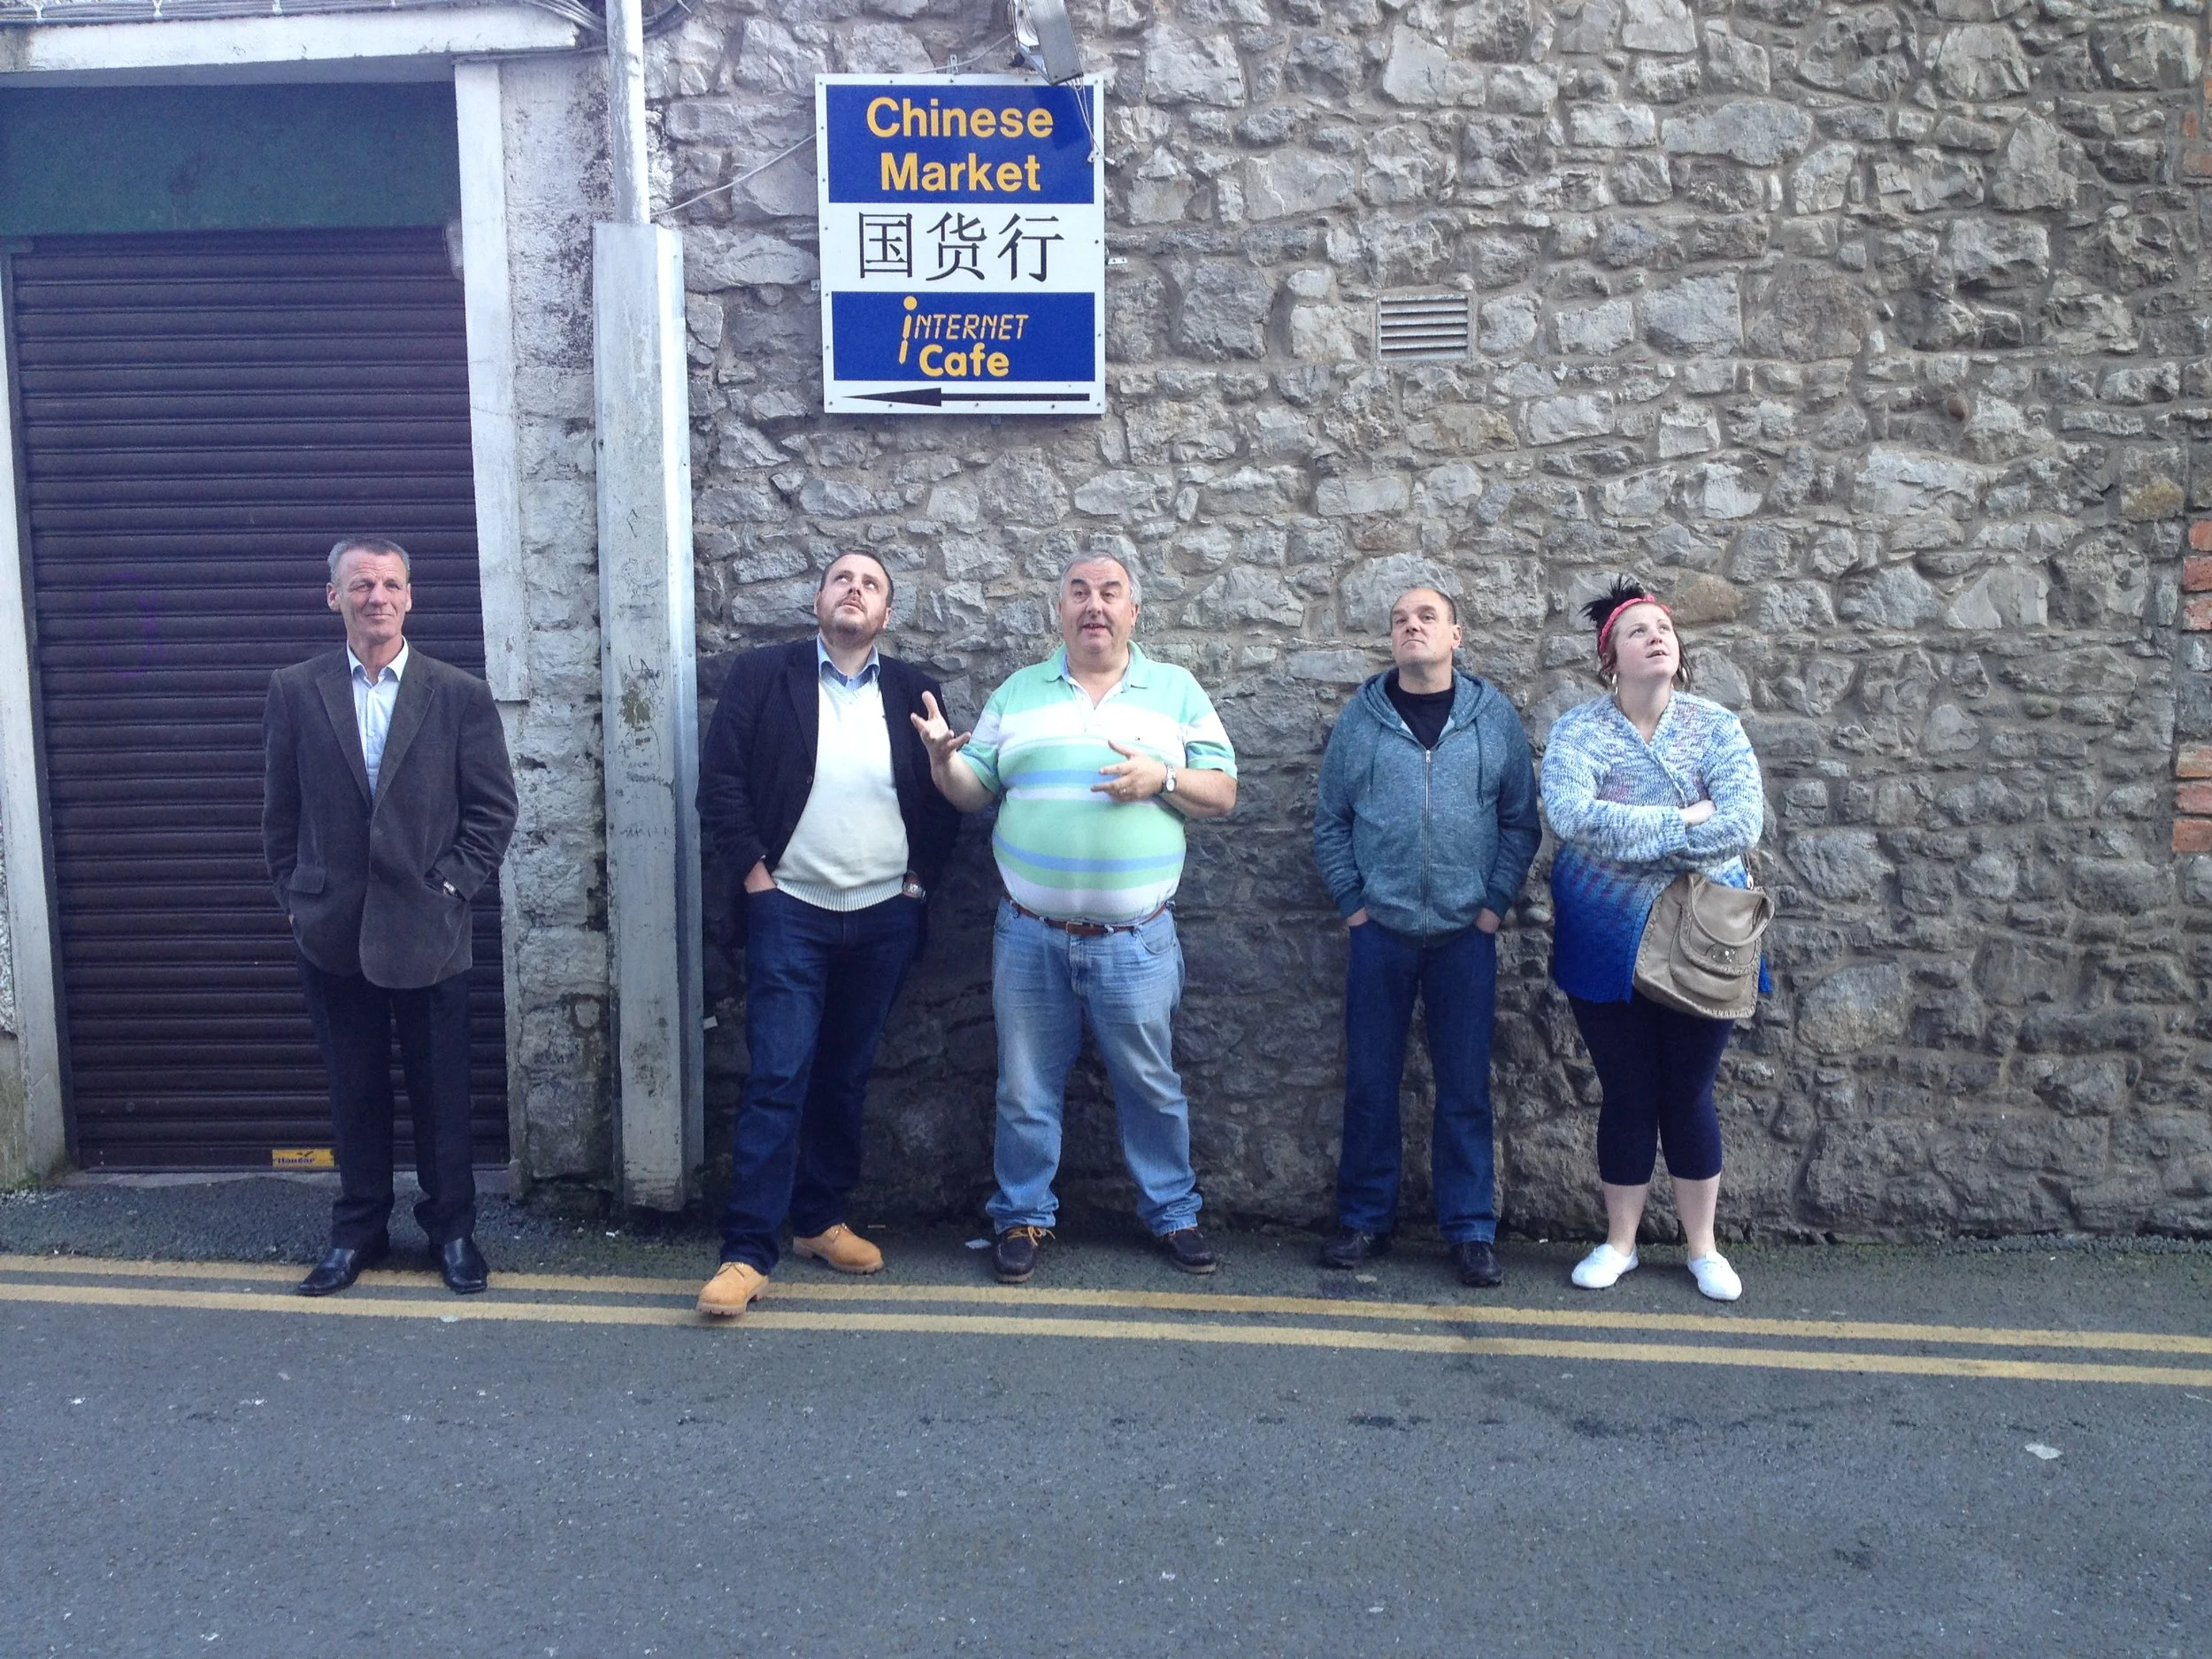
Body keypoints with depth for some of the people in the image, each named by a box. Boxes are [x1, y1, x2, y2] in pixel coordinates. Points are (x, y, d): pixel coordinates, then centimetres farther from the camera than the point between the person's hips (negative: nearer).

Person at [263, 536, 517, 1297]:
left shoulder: (459, 695, -1)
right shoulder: (295, 691, 3)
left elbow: (493, 808, 1)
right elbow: (280, 812, 8)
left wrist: (451, 885, -6)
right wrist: (296, 898, 4)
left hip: (427, 929, -1)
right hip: (332, 931, 1)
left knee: (441, 1091, 8)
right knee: (353, 1090, 11)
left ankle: (452, 1225, 23)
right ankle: (358, 1227, 25)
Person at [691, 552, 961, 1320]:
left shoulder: (912, 690, 6)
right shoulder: (761, 674, -1)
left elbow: (943, 796, 10)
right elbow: (719, 781, -4)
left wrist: (920, 878, 3)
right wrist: (754, 875, -8)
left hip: (885, 917, 3)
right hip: (788, 911, -3)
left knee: (845, 1077, 12)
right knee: (777, 1078, -7)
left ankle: (820, 1220, 25)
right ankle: (746, 1251, -2)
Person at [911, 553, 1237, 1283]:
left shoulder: (1177, 691, 5)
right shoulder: (1017, 693, 9)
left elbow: (1222, 793, 3)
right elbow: (973, 790, 7)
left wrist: (1162, 778, -15)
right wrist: (942, 759, -14)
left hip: (1136, 942, -1)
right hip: (1031, 937, 1)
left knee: (1152, 1084, 9)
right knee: (1026, 1088, 9)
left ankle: (1172, 1211, 26)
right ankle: (1022, 1216, 24)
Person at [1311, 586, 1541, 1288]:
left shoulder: (1495, 717, 3)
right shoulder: (1360, 718, 3)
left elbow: (1521, 821, 6)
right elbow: (1330, 822, 6)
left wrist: (1496, 902, -2)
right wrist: (1351, 901, -1)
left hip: (1465, 935, 0)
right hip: (1380, 933, 0)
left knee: (1466, 1087, 5)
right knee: (1369, 1083, 6)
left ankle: (1471, 1229, 15)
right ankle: (1365, 1219, 19)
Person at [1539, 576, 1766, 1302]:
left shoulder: (1716, 726, -3)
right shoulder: (1579, 730, -6)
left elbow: (1745, 822, -18)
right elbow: (1569, 814, -25)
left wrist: (1630, 834, -19)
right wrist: (1683, 823, -22)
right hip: (1607, 944, 0)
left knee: (1689, 1095, 9)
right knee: (1627, 1095, 9)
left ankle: (1703, 1247, 25)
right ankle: (1619, 1242, 25)